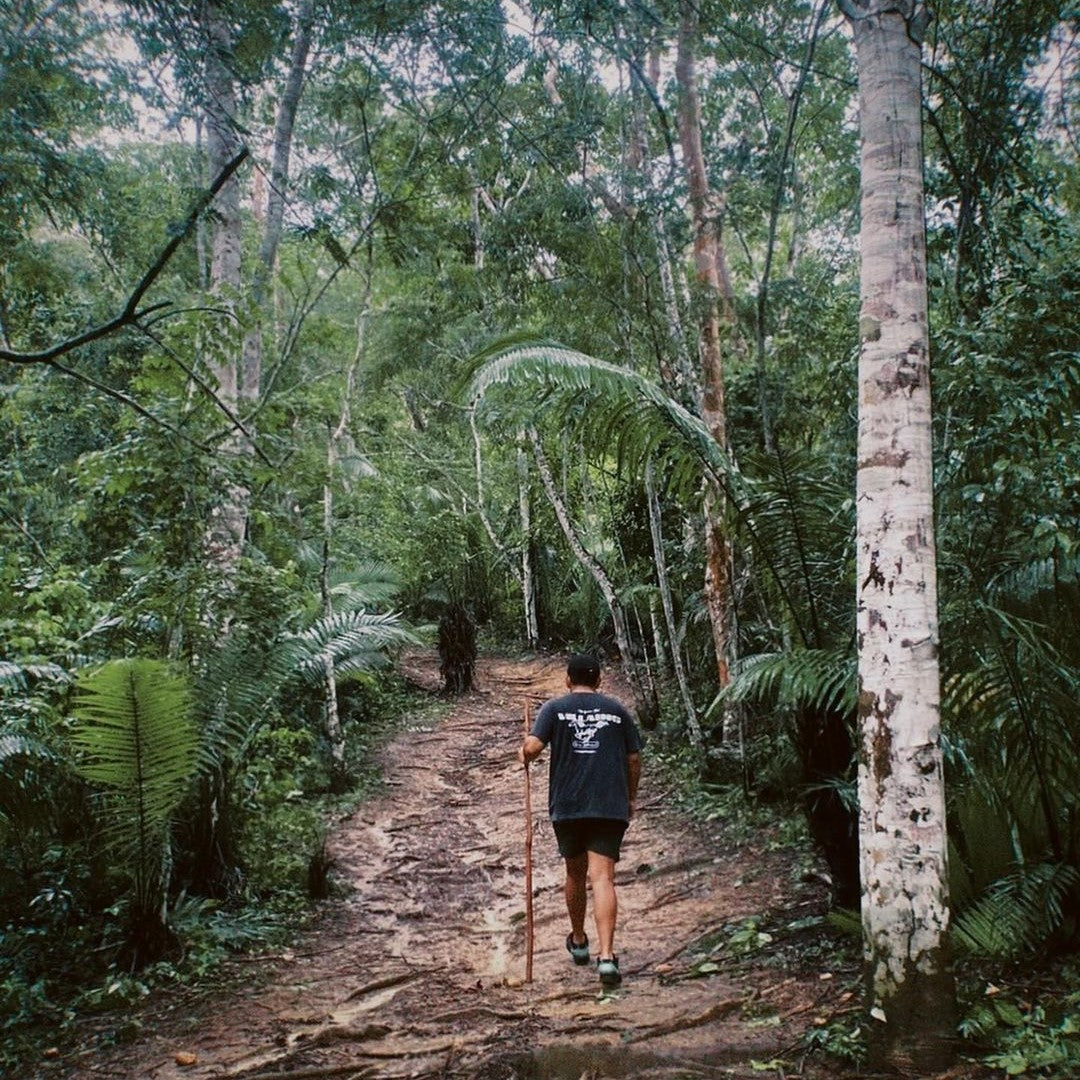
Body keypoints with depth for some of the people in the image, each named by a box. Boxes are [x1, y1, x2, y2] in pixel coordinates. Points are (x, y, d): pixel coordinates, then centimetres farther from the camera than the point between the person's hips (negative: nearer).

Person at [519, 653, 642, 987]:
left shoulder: (554, 708, 2)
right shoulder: (617, 710, 7)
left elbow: (533, 746, -12)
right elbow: (634, 759, 9)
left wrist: (525, 756, 10)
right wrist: (630, 798, 21)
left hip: (567, 807, 0)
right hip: (611, 807, 0)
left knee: (575, 874, 18)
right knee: (602, 878, -5)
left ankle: (578, 941, 35)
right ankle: (606, 956, -16)